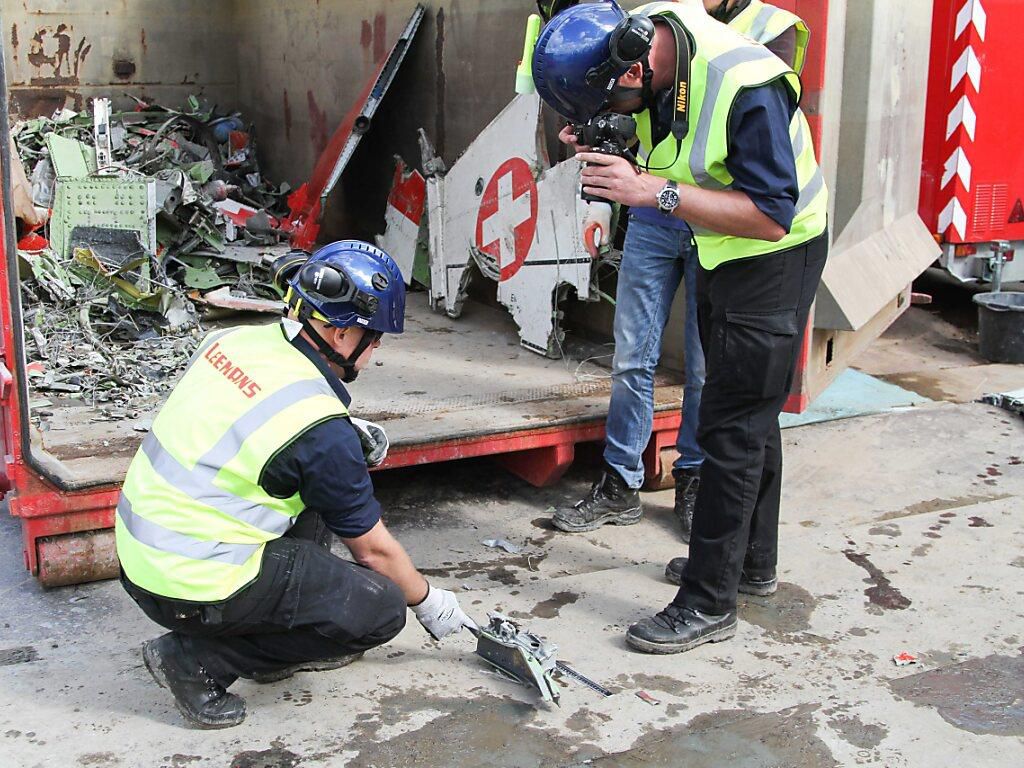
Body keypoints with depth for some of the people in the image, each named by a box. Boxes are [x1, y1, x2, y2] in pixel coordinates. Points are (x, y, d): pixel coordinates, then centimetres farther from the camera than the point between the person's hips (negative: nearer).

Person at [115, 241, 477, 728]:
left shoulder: (233, 340, 0)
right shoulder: (320, 427, -19)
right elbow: (372, 549, -6)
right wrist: (428, 602, 13)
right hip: (190, 589, -8)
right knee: (381, 609, -2)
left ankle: (286, 643, 23)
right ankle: (199, 659, -1)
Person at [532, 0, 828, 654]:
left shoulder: (747, 85, -33)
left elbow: (771, 215, -32)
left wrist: (656, 191, -36)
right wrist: (609, 159, -14)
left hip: (776, 258, -9)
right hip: (720, 253, 9)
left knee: (732, 427, -7)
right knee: (749, 415, 19)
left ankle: (709, 605, 2)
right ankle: (753, 559, 36)